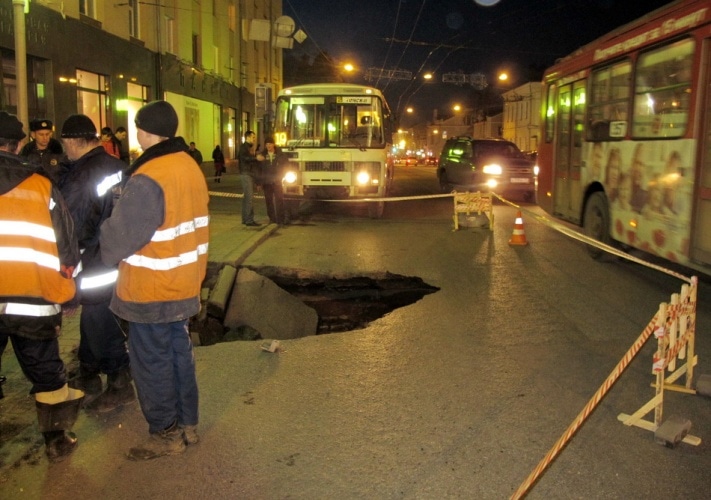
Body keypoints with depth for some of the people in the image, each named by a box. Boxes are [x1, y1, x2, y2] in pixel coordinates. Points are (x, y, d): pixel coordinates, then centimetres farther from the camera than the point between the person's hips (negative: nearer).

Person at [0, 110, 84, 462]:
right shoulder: (41, 187, -5)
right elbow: (67, 248, 0)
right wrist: (60, 292, 13)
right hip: (33, 301, 0)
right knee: (46, 372, 15)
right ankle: (57, 440, 27)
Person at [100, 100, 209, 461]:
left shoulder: (148, 179, -24)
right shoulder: (190, 167, 3)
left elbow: (121, 236, -19)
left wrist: (107, 255, 1)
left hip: (149, 290, -8)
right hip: (183, 285, 8)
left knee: (152, 363, 7)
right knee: (179, 354, 18)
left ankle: (166, 434, 19)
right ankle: (187, 424, 30)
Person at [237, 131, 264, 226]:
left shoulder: (250, 147, 20)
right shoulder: (243, 147, -9)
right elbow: (244, 158, -26)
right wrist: (256, 158, -35)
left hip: (250, 174, 10)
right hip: (246, 174, -10)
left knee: (246, 197, 11)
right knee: (249, 197, -14)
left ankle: (245, 219, 15)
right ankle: (249, 220, -16)